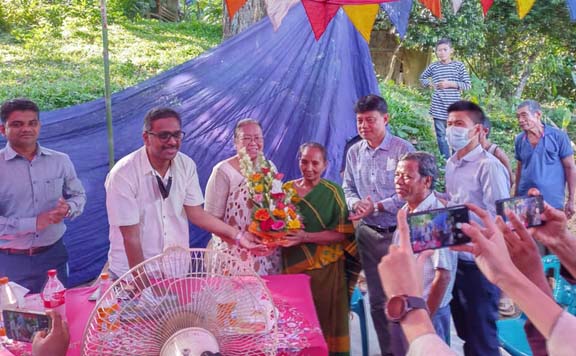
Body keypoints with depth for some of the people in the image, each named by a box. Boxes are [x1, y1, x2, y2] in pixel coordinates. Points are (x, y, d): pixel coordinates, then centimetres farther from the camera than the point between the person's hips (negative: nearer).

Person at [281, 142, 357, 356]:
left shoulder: (333, 192, -3)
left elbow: (342, 233, -10)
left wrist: (305, 237, -20)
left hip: (325, 269, -3)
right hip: (292, 267, 3)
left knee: (325, 320, 2)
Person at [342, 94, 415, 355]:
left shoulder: (403, 149, -8)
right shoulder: (354, 152, 8)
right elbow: (348, 188, 13)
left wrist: (376, 207, -18)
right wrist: (356, 204, -9)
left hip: (399, 233, -5)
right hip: (368, 234, 5)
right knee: (377, 301, 13)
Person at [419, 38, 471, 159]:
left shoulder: (459, 65, -1)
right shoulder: (433, 66, 4)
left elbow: (467, 85, -3)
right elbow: (422, 78, 23)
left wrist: (450, 84, -13)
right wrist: (430, 84, 3)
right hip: (438, 108, 2)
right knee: (441, 136, 5)